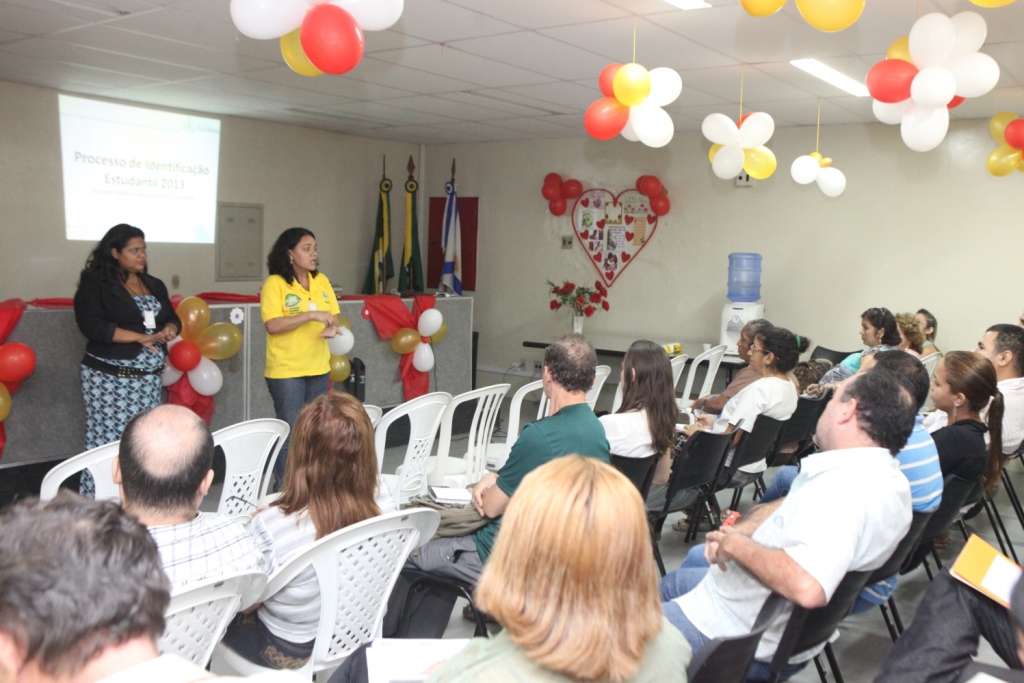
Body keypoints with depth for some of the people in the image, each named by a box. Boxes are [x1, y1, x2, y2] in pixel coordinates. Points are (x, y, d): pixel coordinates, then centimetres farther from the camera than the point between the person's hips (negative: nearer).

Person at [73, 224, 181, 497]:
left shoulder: (154, 285, 16)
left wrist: (169, 330, -5)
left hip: (148, 378, 5)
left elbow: (173, 318, 19)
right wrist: (141, 337, -18)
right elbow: (92, 326, -14)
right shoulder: (94, 283, -3)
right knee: (108, 442, -7)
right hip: (109, 378, -5)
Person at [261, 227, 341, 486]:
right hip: (286, 371, -6)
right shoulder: (275, 283, -10)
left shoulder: (321, 280, 7)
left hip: (319, 369, 6)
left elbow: (333, 315, 13)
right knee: (291, 434, -2)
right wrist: (311, 315, -24)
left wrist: (332, 326, -11)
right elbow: (273, 325, -19)